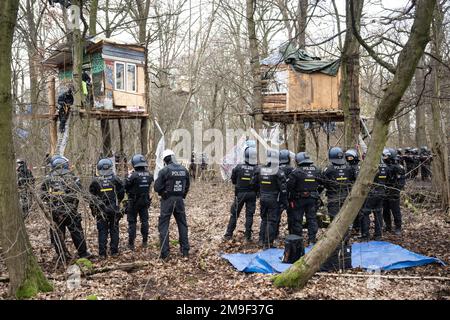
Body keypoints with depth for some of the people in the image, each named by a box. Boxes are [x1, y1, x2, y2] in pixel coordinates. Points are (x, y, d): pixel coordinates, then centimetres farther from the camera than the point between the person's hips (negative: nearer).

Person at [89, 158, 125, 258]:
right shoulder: (115, 179, -4)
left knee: (102, 231, 5)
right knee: (114, 230, 11)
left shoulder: (95, 181, -5)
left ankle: (102, 253, 4)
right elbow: (121, 193, 1)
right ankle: (114, 251, 14)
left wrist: (93, 209, 12)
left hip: (101, 211, 0)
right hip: (114, 210, 0)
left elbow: (91, 197, -1)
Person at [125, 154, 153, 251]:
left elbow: (125, 187, -13)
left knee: (132, 222, 5)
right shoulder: (149, 175, -5)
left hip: (134, 202, -4)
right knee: (144, 221, 14)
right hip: (145, 201, 4)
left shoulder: (133, 175, -21)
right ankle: (145, 242, 20)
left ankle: (131, 243, 7)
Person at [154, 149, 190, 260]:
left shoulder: (164, 170, -13)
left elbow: (157, 187, -12)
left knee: (163, 226, 3)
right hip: (180, 200, 5)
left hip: (167, 200, -4)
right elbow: (187, 186, 11)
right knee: (182, 225, 14)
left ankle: (164, 254, 0)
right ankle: (185, 252, 18)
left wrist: (163, 192, 8)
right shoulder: (184, 170, 3)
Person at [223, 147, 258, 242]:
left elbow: (233, 180, 2)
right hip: (251, 194, 0)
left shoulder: (238, 168, -9)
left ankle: (229, 234, 15)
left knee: (234, 214, 11)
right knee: (249, 215, 9)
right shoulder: (257, 169, -11)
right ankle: (248, 236, 10)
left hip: (240, 194, 0)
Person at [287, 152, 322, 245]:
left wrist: (291, 197, -1)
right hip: (313, 199, 4)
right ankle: (312, 240, 10)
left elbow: (289, 185, -15)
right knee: (312, 218, 10)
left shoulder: (296, 171, -14)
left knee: (297, 219, 7)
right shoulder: (316, 170, 2)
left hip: (299, 199, -4)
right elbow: (321, 185, 9)